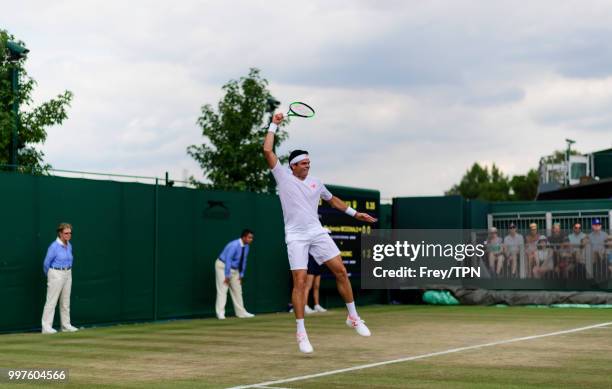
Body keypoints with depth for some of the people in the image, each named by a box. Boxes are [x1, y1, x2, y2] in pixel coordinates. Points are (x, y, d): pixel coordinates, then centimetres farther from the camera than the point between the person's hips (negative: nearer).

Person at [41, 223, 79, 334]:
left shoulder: (69, 246, 5)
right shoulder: (54, 246, -15)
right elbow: (46, 263, -9)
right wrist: (49, 276, 4)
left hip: (68, 274, 7)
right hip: (56, 274, -7)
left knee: (66, 301, 12)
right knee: (51, 301, -7)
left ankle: (66, 325, 20)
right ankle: (46, 327, -6)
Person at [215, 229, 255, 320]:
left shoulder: (246, 246, -4)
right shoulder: (234, 245, -28)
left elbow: (243, 261, 4)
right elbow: (228, 260, -27)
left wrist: (241, 275, 3)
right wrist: (227, 276, -25)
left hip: (234, 268, 8)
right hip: (223, 266, -8)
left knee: (237, 290, 9)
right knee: (222, 290, -13)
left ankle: (241, 312, 14)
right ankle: (220, 313, -16)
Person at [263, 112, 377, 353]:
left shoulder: (315, 182, 12)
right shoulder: (283, 177, 0)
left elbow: (332, 200, 28)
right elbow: (267, 151, -8)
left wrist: (354, 213, 26)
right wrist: (274, 125, -3)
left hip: (317, 233, 4)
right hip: (296, 237, -4)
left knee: (341, 271, -1)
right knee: (300, 282, -11)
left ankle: (353, 317, 14)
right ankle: (301, 333, -4)